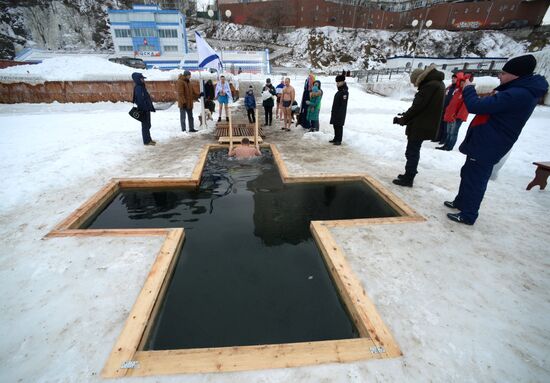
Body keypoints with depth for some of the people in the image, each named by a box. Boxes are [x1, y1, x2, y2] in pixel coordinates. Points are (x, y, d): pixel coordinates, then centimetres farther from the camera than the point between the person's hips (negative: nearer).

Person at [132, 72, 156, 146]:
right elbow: (140, 100, -22)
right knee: (145, 125, -4)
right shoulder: (138, 88, -15)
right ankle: (146, 141, 2)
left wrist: (151, 107, 19)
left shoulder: (142, 87, 15)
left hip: (147, 109, 10)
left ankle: (148, 139, 25)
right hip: (144, 110, -10)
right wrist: (144, 109, -24)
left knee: (147, 125, 16)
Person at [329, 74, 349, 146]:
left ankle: (339, 140, -1)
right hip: (335, 112, 10)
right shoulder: (339, 91, 16)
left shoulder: (344, 92, -15)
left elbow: (343, 105, -20)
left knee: (339, 126, -6)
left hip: (340, 113, -10)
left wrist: (339, 113, -23)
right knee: (335, 126, 14)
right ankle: (336, 138, 24)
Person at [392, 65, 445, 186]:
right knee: (414, 151, 18)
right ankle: (409, 175, 28)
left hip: (421, 126, -10)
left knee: (412, 152, -2)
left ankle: (408, 179, 5)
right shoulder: (437, 83, 14)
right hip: (425, 125, 10)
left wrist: (403, 119, -7)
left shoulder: (430, 86, -19)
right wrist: (407, 116, 11)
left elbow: (418, 106, -19)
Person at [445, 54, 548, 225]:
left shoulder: (518, 94, -24)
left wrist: (468, 88, -10)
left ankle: (468, 215, 10)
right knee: (467, 174, 20)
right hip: (484, 144, 10)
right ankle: (460, 202, 35)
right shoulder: (521, 91, 9)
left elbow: (475, 106, -27)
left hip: (487, 147, -10)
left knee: (475, 180, -1)